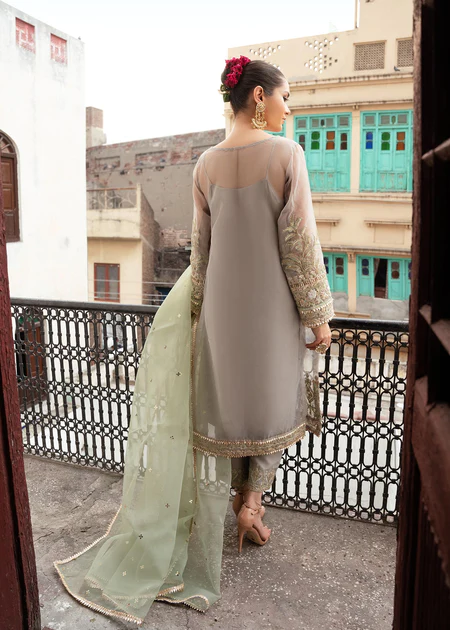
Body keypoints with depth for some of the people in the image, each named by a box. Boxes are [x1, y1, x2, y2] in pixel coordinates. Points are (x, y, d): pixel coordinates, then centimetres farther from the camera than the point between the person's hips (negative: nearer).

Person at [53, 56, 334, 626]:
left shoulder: (207, 163, 2)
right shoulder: (286, 153, -11)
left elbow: (201, 249, 5)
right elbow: (299, 242, -14)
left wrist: (199, 313, 13)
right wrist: (319, 317, -6)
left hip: (223, 306, 4)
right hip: (274, 307, -3)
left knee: (227, 402, 17)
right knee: (275, 402, 18)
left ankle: (239, 499, 29)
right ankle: (252, 499, 22)